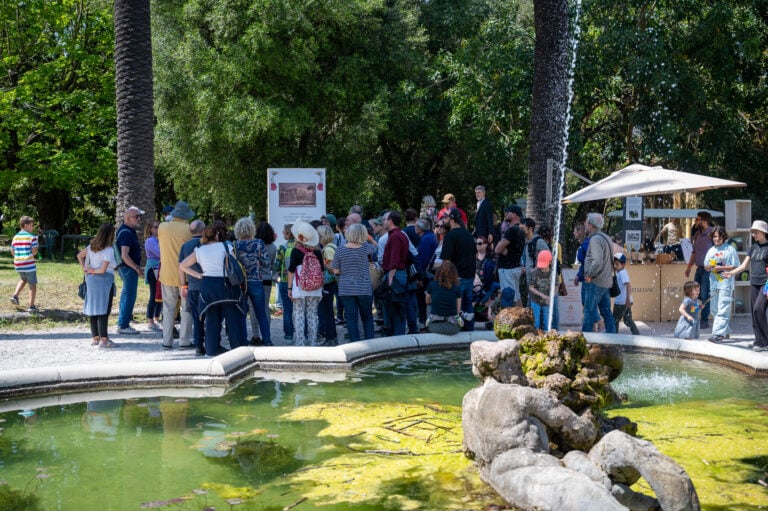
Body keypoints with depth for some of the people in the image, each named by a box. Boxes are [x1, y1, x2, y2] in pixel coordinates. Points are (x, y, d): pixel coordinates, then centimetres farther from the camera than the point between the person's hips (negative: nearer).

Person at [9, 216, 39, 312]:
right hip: (29, 264, -6)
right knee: (32, 284, 6)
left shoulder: (15, 237, 8)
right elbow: (34, 252, -15)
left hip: (18, 264, 6)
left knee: (23, 280, 31)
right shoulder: (32, 237, -9)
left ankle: (15, 295, 15)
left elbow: (12, 252, 10)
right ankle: (31, 306, 5)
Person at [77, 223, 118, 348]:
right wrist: (93, 271, -2)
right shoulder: (109, 250, -13)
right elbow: (103, 269, -18)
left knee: (94, 308, 12)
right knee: (104, 310, -4)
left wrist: (85, 270, 13)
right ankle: (104, 339, -3)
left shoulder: (92, 246, 10)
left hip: (91, 280, 8)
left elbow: (79, 255, 20)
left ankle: (95, 337, 20)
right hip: (104, 281, -8)